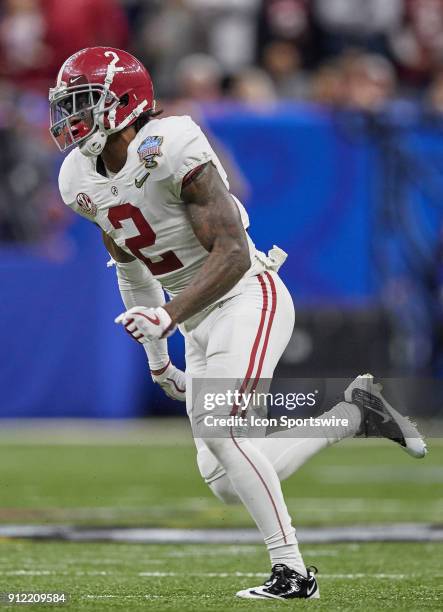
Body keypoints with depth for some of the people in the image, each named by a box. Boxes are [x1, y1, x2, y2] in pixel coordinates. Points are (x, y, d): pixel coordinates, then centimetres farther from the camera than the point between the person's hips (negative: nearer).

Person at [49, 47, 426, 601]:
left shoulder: (169, 150, -22)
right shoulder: (81, 180, 3)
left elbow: (232, 255, -25)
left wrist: (167, 316, -35)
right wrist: (155, 354, 22)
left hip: (249, 298, -8)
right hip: (200, 323, 8)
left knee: (219, 428, -26)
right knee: (229, 484, 3)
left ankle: (292, 573, -17)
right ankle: (352, 414, 21)